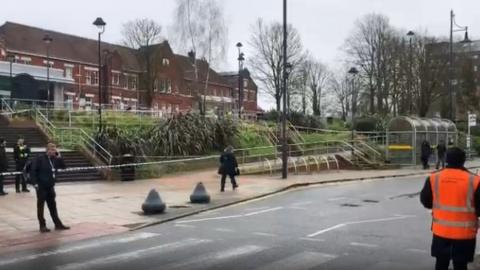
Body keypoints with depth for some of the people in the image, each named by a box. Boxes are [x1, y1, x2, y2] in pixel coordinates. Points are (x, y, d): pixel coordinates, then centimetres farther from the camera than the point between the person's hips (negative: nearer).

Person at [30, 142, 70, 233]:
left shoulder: (54, 159, 6)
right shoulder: (40, 158, -13)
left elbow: (63, 166, 7)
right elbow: (33, 170, -15)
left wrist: (59, 157, -7)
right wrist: (35, 183, -19)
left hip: (50, 186, 7)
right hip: (41, 186, -7)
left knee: (52, 206, 12)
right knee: (40, 206, 3)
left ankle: (58, 224, 18)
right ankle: (42, 226, 10)